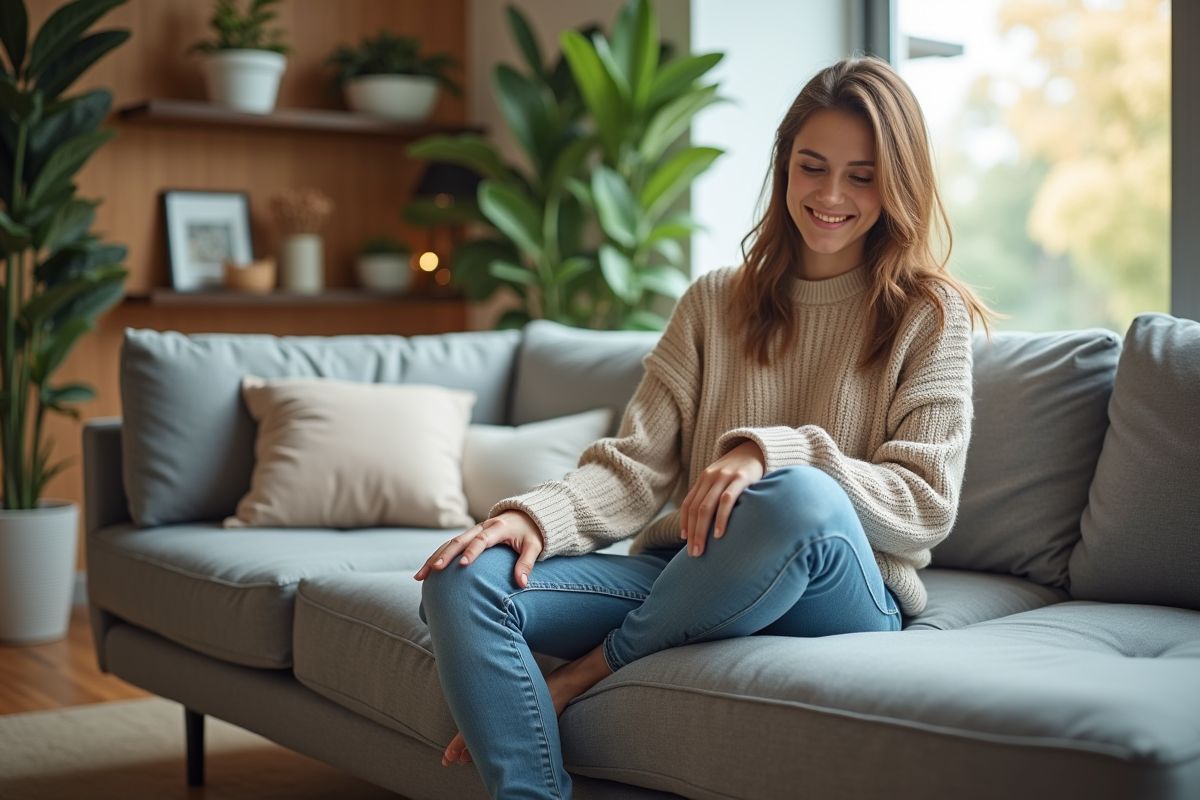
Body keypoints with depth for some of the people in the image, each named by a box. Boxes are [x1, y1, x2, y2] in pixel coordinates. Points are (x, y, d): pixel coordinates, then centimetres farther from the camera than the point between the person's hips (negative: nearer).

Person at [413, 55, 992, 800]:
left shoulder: (930, 314, 5)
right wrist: (537, 515, -18)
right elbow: (635, 466, 4)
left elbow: (926, 507, -4)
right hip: (688, 573, 3)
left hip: (844, 596, -2)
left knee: (800, 496, -39)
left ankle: (588, 673, -16)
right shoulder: (715, 304, 14)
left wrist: (774, 453, -19)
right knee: (462, 579, -21)